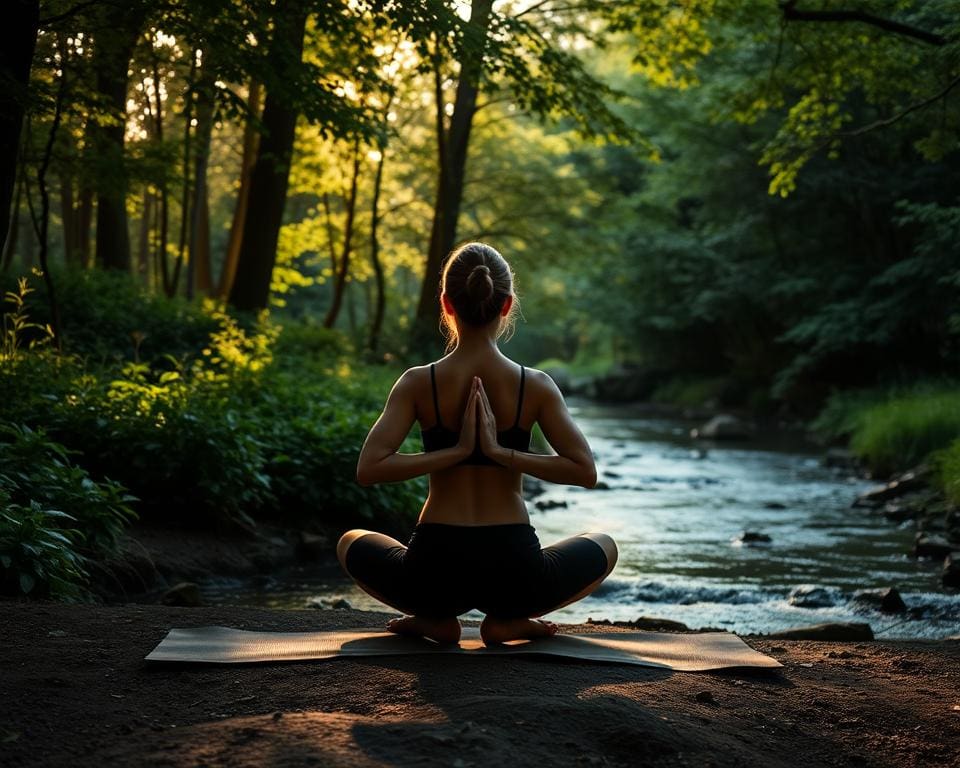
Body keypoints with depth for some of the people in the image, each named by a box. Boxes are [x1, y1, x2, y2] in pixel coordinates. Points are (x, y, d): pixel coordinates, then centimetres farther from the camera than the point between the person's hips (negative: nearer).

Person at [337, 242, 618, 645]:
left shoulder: (418, 383, -5)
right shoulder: (535, 386, -5)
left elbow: (368, 469, -13)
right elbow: (585, 471, -9)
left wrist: (456, 452, -10)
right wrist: (502, 453, -9)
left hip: (435, 568, 1)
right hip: (515, 572, 0)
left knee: (350, 543, 33)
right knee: (604, 547, 31)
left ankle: (435, 620, 11)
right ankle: (508, 620, 10)